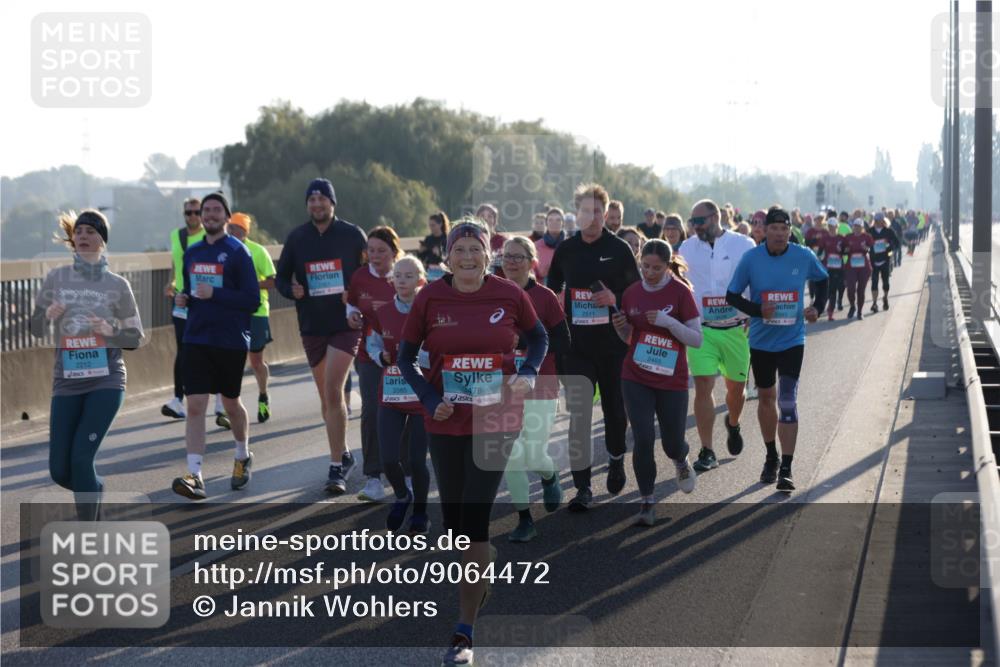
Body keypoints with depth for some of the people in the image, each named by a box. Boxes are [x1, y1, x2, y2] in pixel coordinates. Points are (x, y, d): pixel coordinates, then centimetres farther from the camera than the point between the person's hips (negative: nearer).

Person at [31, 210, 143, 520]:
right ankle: (95, 489, 36)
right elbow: (37, 331, 9)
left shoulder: (117, 285, 1)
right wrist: (47, 315, -13)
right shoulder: (55, 279, 4)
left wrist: (111, 331, -15)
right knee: (60, 471, 1)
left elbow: (135, 337, 6)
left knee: (82, 457, -16)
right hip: (67, 381, 3)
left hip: (106, 380, -3)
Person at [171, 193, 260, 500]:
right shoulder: (192, 253, 10)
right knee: (195, 405, -9)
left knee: (231, 403, 12)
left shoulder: (238, 252, -7)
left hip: (231, 340, -3)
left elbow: (253, 300, -11)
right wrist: (183, 297, 0)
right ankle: (194, 476, -14)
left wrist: (215, 294, -21)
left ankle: (243, 457, 38)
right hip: (196, 339, 4)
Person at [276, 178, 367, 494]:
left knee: (333, 392, -16)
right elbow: (281, 277, 13)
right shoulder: (296, 237, 5)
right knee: (326, 396, 13)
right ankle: (344, 455, 30)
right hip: (311, 326, 4)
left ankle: (336, 468, -14)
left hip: (346, 324, -4)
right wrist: (291, 290, -9)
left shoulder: (352, 234, -3)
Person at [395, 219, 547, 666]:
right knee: (453, 518, 12)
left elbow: (537, 337, 12)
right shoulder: (430, 298, -5)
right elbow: (406, 356, 4)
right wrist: (429, 400, -9)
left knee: (474, 517, -8)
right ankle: (483, 575, 46)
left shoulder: (510, 295, -6)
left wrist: (528, 374, -7)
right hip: (446, 423, 2)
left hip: (495, 420, -2)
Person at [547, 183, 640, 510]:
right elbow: (552, 290, 17)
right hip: (576, 344, 1)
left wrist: (616, 299, -17)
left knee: (614, 407, 14)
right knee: (578, 414, -7)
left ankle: (616, 460, 41)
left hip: (613, 344, -1)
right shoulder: (565, 250, 5)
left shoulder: (619, 249, -1)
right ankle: (583, 487, -5)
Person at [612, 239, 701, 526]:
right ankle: (648, 503, 3)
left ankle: (681, 462, 46)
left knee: (671, 444, 8)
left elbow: (696, 338, -9)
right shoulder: (631, 293, 2)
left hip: (672, 379, -2)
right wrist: (620, 327, -8)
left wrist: (668, 321, -22)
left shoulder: (680, 292, -8)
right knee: (643, 439, -9)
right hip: (636, 378, 2)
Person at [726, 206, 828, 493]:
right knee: (766, 398, 15)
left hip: (792, 341, -1)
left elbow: (822, 280, 14)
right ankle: (771, 457, 34)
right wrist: (758, 310, -19)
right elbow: (732, 296, -3)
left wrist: (818, 306, -2)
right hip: (761, 340, 2)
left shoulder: (804, 257, -6)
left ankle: (786, 469, -12)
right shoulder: (751, 259, -8)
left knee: (787, 402, -12)